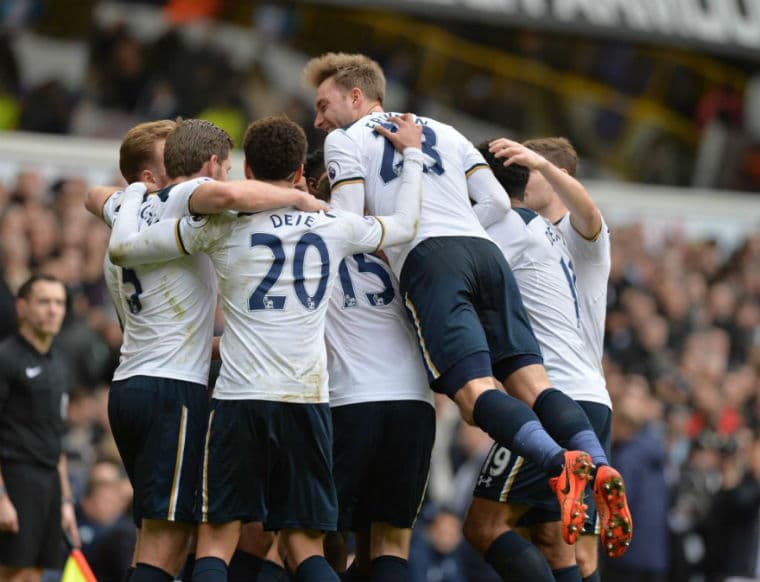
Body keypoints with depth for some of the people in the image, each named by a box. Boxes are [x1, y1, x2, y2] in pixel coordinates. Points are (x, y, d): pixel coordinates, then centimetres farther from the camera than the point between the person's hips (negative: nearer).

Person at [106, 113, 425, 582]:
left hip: (240, 400, -3)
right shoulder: (335, 227, 9)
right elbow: (406, 225, 28)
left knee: (216, 544, 1)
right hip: (308, 401, 3)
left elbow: (122, 249, 5)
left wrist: (136, 192, 24)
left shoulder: (223, 224, 0)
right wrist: (412, 153, 41)